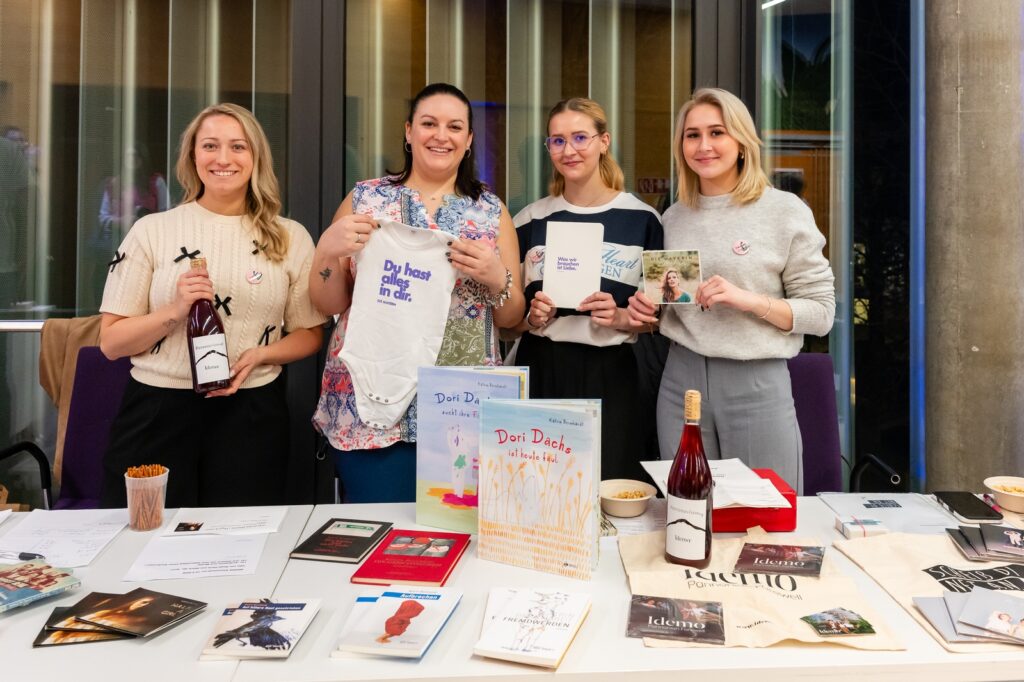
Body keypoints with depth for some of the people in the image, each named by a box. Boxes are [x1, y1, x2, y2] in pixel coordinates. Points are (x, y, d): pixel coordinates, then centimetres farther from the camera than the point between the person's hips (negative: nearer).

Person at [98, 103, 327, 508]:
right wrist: (174, 311, -16)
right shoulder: (152, 230, 1)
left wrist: (259, 355, -12)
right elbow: (111, 343, 1)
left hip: (251, 416, 1)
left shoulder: (290, 238, 3)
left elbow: (310, 334, 7)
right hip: (158, 412, 0)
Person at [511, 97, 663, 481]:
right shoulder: (530, 220, 5)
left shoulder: (641, 219, 1)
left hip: (610, 376, -1)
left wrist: (622, 318, -14)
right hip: (541, 373, 1)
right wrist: (531, 317, -9)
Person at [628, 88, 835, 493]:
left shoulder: (785, 211, -3)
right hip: (682, 381, 4)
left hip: (757, 383, -3)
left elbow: (821, 312, -4)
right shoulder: (674, 218, 9)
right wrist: (646, 310, -1)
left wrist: (749, 299, -18)